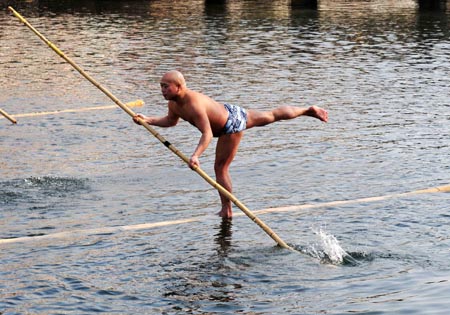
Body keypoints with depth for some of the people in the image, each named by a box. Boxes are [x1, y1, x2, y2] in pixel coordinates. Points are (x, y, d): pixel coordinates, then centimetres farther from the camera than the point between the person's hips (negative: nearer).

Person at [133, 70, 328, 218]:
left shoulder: (194, 104, -38)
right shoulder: (173, 103, -10)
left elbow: (207, 134, -45)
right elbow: (171, 121, 11)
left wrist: (195, 155, -58)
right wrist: (148, 120, -3)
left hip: (231, 125, -9)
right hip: (229, 112, 9)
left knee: (221, 168, -4)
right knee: (271, 116, 25)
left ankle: (227, 211, 9)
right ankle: (308, 110, 42)